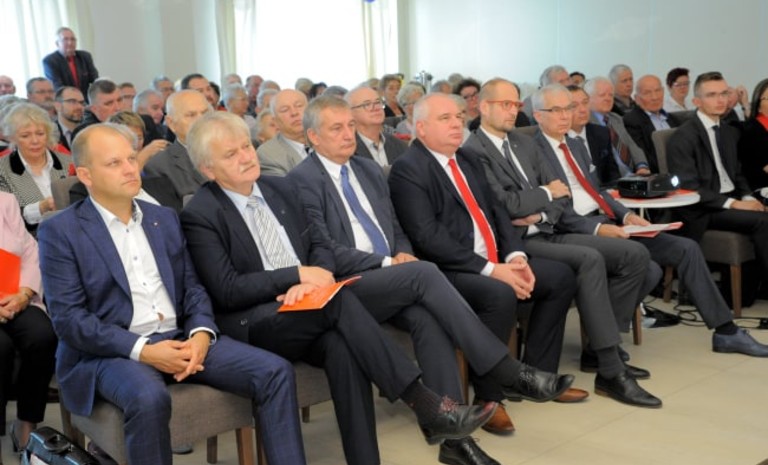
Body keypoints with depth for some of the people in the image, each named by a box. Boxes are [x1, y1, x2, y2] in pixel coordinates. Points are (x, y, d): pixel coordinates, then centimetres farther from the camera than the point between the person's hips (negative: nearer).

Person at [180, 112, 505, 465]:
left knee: (342, 347, -31)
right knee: (340, 299, -31)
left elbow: (318, 246, 14)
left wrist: (315, 278, -10)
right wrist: (298, 274, -15)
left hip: (305, 310, 5)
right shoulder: (200, 215, -5)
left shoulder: (282, 188, 13)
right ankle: (424, 403, -29)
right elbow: (227, 291, -12)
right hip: (251, 323, -5)